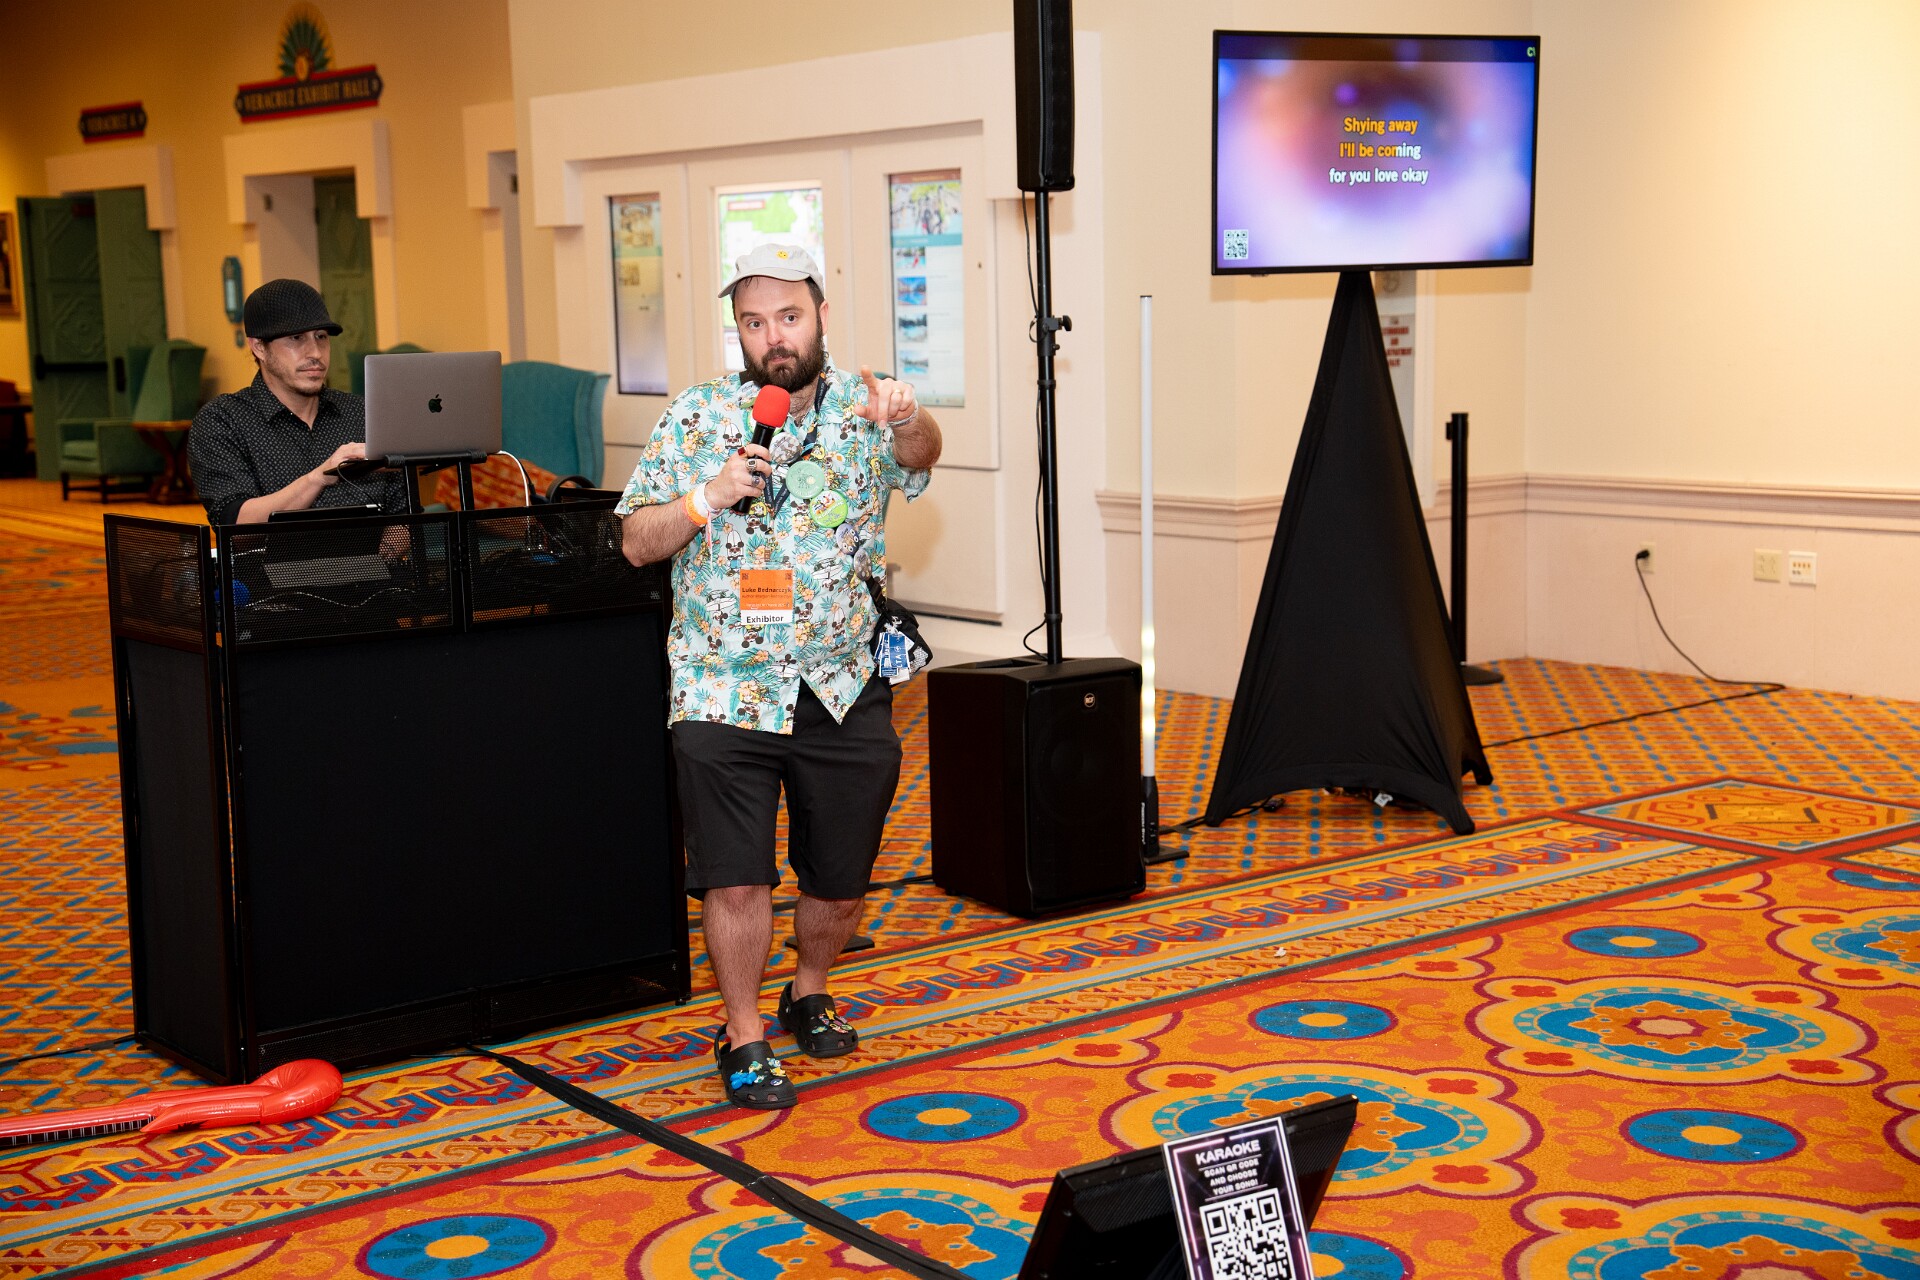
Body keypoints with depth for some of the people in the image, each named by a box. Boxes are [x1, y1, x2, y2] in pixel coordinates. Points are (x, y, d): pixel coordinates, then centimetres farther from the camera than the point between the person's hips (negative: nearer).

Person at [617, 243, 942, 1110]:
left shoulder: (864, 410, 0)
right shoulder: (696, 418, 2)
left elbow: (918, 456, -22)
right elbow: (636, 541, 1)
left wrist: (908, 419, -46)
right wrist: (708, 496, -17)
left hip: (844, 690, 1)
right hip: (724, 690, -1)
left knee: (840, 878, 12)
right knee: (735, 878, -4)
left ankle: (810, 995, 38)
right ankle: (744, 1036, 14)